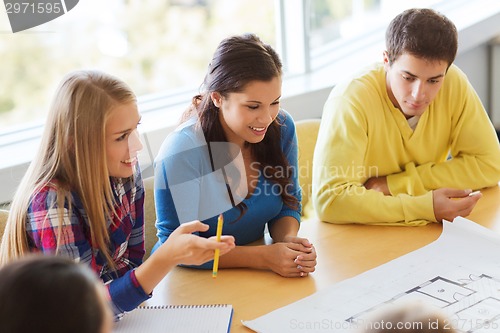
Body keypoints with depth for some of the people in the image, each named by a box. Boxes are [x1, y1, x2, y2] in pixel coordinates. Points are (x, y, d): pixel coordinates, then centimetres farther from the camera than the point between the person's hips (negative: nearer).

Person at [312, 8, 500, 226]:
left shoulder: (454, 83, -11)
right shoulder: (350, 100, -24)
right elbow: (328, 199, -31)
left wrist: (396, 183, -17)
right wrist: (424, 207, -33)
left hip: (427, 233, 3)